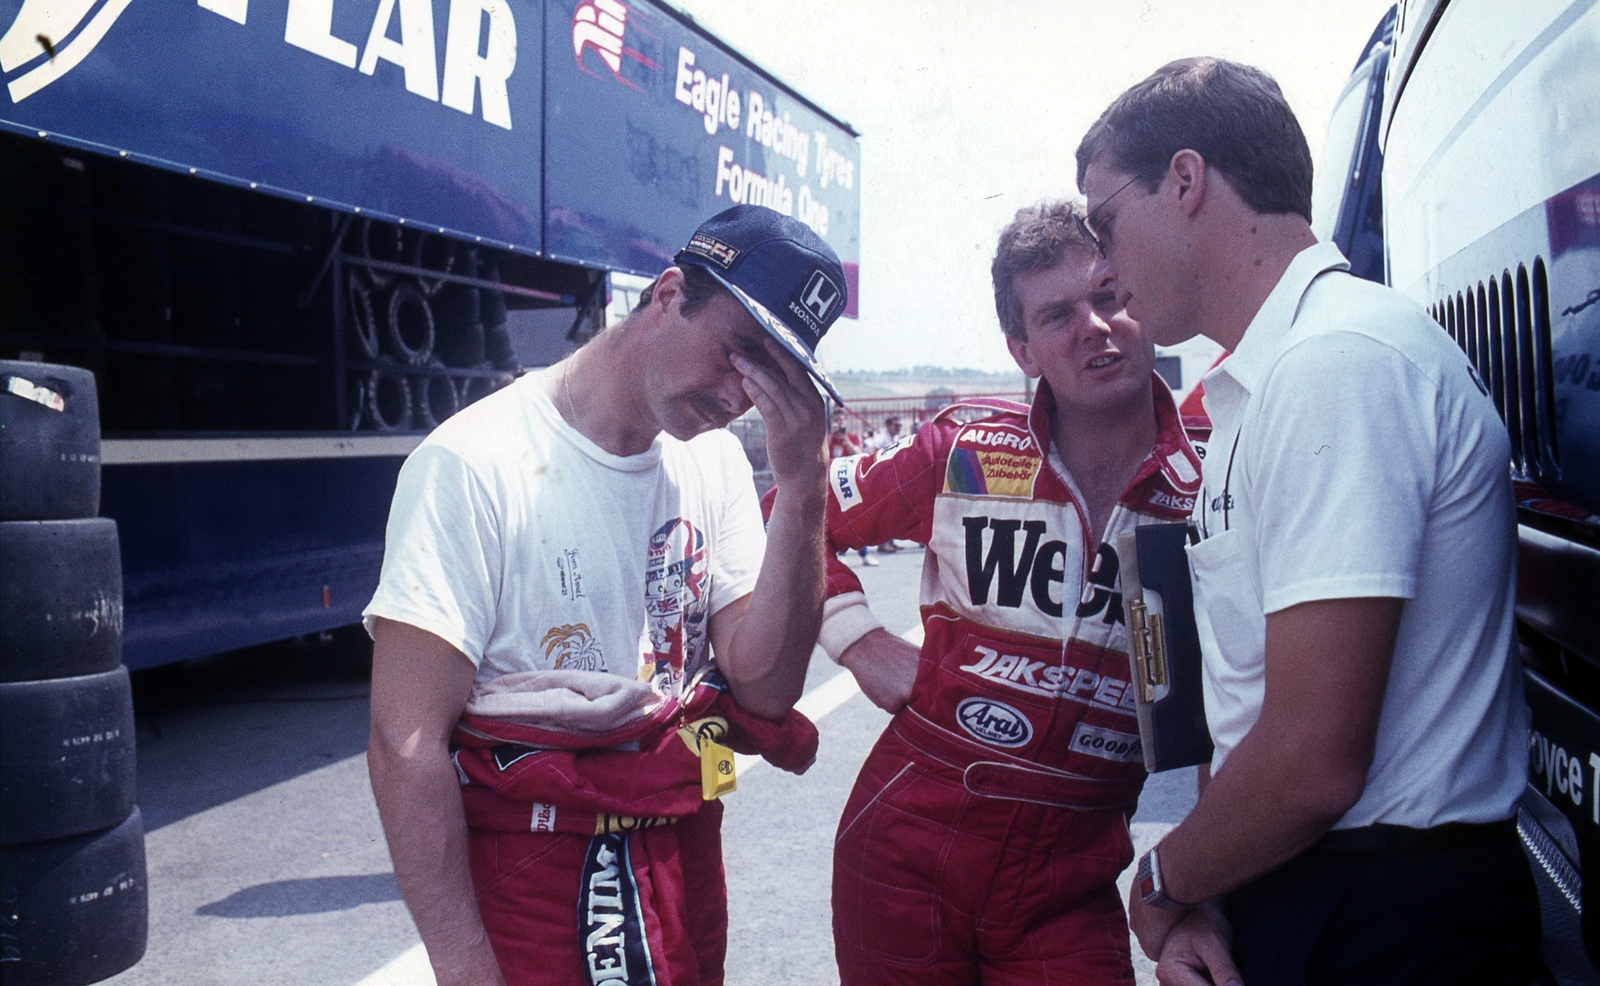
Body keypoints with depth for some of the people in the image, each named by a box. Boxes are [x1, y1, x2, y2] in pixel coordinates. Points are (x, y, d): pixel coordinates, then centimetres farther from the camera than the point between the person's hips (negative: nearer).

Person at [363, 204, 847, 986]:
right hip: (529, 876, -6)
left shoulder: (714, 462, 1)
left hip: (684, 856, 7)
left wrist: (802, 493, -18)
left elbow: (765, 688, -8)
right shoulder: (477, 465, -19)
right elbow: (406, 744, -21)